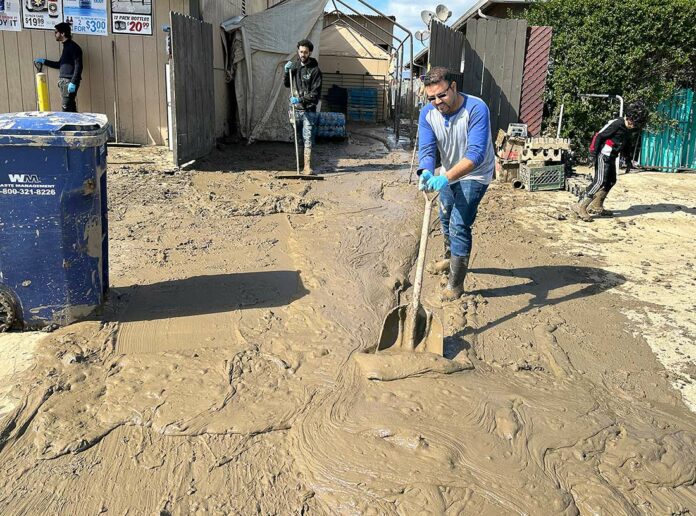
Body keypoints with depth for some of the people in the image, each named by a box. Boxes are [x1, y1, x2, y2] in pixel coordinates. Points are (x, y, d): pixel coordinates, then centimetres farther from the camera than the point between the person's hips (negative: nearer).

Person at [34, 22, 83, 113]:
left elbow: (78, 66, -16)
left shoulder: (73, 47, -8)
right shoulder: (66, 46, 21)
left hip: (69, 82, -9)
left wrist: (73, 82, -23)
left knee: (66, 109, -12)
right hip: (63, 81, 9)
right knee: (71, 109, 8)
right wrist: (44, 61, 33)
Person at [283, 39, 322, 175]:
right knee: (296, 138, 10)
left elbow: (316, 93, -9)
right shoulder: (294, 66, 11)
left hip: (308, 110, -4)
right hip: (295, 109, 4)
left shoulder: (315, 70, -5)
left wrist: (301, 99, -20)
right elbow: (287, 84, 21)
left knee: (308, 139, -6)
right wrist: (287, 72, 3)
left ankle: (307, 166, -7)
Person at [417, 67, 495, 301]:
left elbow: (476, 153, -41)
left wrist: (446, 177, -55)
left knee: (459, 226, -16)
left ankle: (455, 285, -5)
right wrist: (426, 172, -44)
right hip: (449, 174, 7)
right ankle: (450, 259, 50)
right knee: (446, 219, 23)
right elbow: (426, 149, -21)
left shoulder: (476, 109, -32)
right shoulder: (428, 113, -15)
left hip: (474, 175, -7)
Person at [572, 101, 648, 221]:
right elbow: (598, 136, -17)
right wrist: (593, 154, -20)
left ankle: (596, 206, 19)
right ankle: (581, 206, -20)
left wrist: (628, 160, 25)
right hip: (603, 156, -10)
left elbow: (625, 145, 25)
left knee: (611, 181, 11)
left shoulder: (629, 129, 11)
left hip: (611, 158, 10)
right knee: (600, 181, -17)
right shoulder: (616, 124, -17)